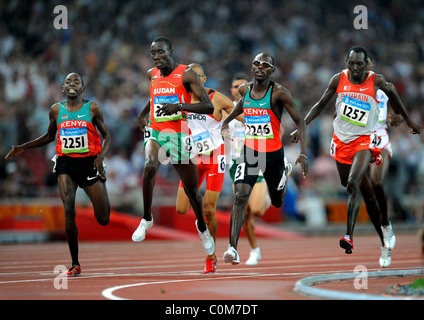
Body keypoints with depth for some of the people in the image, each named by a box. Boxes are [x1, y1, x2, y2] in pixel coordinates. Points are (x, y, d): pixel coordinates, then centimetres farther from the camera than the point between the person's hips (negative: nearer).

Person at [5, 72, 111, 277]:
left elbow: (106, 136, 5)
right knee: (69, 210, -18)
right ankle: (75, 264, -11)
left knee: (103, 219, 0)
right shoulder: (56, 110, 8)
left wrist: (101, 156, -13)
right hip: (65, 162, 1)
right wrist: (24, 148, 15)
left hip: (89, 162, -1)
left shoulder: (92, 108, 1)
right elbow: (49, 137, 23)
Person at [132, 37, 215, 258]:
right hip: (156, 131, 2)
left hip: (180, 134, -2)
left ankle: (202, 228, 37)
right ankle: (147, 219, -15)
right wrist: (142, 114, 20)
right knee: (150, 166, -31)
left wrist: (179, 106, -27)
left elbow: (208, 107, -16)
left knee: (191, 189, 9)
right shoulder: (152, 74, 7)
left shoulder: (186, 74, -9)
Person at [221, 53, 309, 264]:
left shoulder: (279, 93, -15)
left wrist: (303, 154, -16)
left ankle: (284, 172, 55)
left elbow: (299, 121, -9)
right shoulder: (244, 89, -1)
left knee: (277, 202, 20)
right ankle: (232, 248, -22)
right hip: (249, 151, 2)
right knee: (240, 197, -20)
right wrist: (225, 123, 16)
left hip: (273, 153, -2)